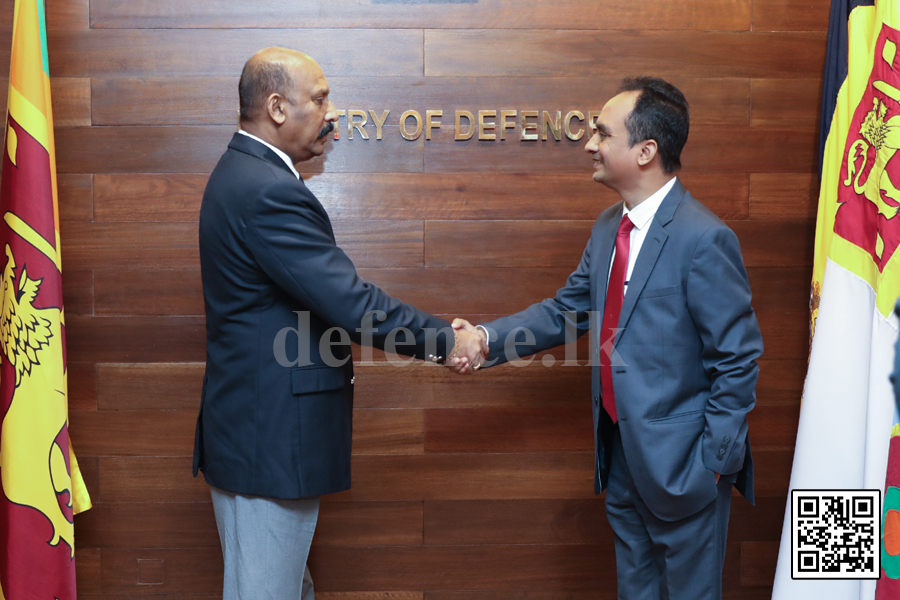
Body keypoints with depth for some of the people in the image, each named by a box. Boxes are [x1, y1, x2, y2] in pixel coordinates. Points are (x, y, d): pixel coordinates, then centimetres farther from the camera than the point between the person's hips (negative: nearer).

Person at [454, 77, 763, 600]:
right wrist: (488, 338, -4)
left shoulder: (703, 239, -21)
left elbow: (739, 361, -17)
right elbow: (567, 310, 10)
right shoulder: (609, 227, 6)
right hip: (621, 453, 8)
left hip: (681, 459, -8)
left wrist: (714, 460, -15)